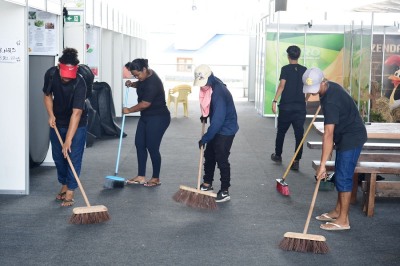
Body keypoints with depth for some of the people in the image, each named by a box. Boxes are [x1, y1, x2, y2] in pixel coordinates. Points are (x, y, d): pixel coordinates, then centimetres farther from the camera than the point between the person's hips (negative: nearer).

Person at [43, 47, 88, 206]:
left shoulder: (79, 83, -32)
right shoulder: (51, 74, -18)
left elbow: (76, 113, -35)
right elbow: (48, 95, 2)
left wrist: (68, 141, -39)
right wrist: (51, 115, -14)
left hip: (77, 124, -4)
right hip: (57, 122, 5)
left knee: (73, 157, -6)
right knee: (58, 156, 11)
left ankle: (70, 193, 1)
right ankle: (64, 185, 30)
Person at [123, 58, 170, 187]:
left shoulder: (152, 83, -26)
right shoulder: (146, 76, 2)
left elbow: (144, 104, -24)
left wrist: (129, 110, -10)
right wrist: (132, 84, 3)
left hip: (158, 119, -10)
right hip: (146, 117, 10)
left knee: (152, 147, -3)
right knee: (139, 144, 8)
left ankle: (156, 178, 12)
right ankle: (141, 176, 15)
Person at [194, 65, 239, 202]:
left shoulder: (219, 92, -31)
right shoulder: (208, 87, -3)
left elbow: (218, 120, -31)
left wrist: (205, 138, -25)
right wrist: (205, 115, 6)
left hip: (226, 130, -9)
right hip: (217, 127, 9)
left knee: (221, 160, -4)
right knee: (209, 155, 17)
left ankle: (225, 192, 7)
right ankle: (207, 184, 33)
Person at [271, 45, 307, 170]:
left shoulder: (285, 69, -5)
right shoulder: (304, 70, 5)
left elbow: (282, 85, -16)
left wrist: (275, 101, -17)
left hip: (286, 106, -2)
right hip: (300, 106, 2)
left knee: (281, 131, 16)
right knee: (299, 133, 1)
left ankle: (278, 155, 30)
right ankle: (296, 161, -4)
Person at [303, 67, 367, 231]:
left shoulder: (330, 101, -29)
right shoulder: (330, 87, 2)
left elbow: (328, 134, -34)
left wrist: (322, 165, -35)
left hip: (351, 138, -10)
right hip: (345, 136, 10)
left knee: (343, 177, -8)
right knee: (340, 176, 15)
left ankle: (343, 220, -2)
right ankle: (338, 211, 25)